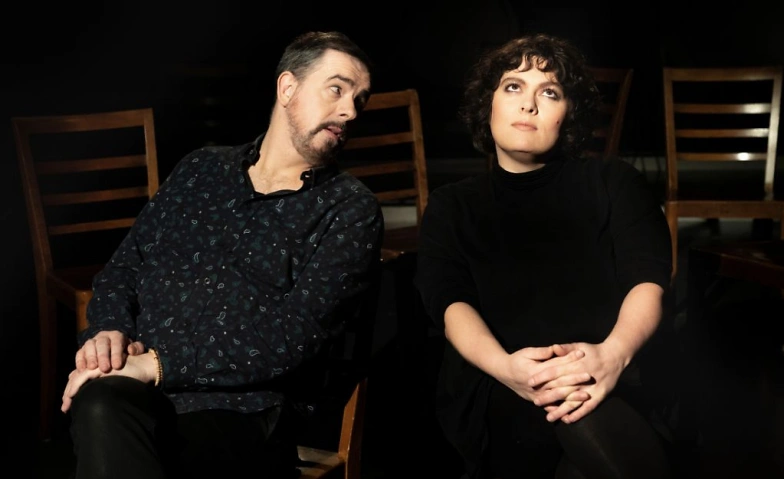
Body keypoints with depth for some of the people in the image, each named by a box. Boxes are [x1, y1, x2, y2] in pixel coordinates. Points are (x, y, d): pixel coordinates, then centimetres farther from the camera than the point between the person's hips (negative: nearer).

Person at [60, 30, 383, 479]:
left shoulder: (351, 208, 3)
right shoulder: (202, 168, 17)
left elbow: (296, 332, -10)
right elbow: (127, 262, 18)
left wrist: (160, 364, -16)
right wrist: (110, 330, -5)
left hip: (242, 412, -3)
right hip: (135, 387, 4)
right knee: (102, 409, -34)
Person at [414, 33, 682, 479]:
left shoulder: (613, 182, 17)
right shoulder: (452, 205, 19)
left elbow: (648, 281, 0)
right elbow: (451, 302, 1)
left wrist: (613, 353, -24)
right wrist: (504, 367, -23)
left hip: (615, 375, 2)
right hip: (502, 394, -1)